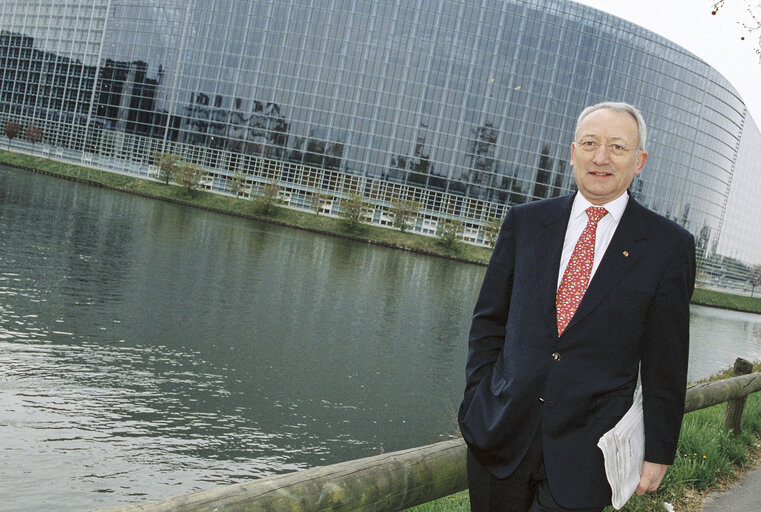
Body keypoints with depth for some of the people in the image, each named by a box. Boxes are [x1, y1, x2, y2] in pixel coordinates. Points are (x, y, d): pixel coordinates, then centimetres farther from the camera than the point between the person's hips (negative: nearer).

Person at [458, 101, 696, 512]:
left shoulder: (670, 246, -2)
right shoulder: (525, 222, 5)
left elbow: (665, 363, 0)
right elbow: (488, 321, 10)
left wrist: (658, 452, 2)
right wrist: (478, 400, 4)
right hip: (502, 433, 2)